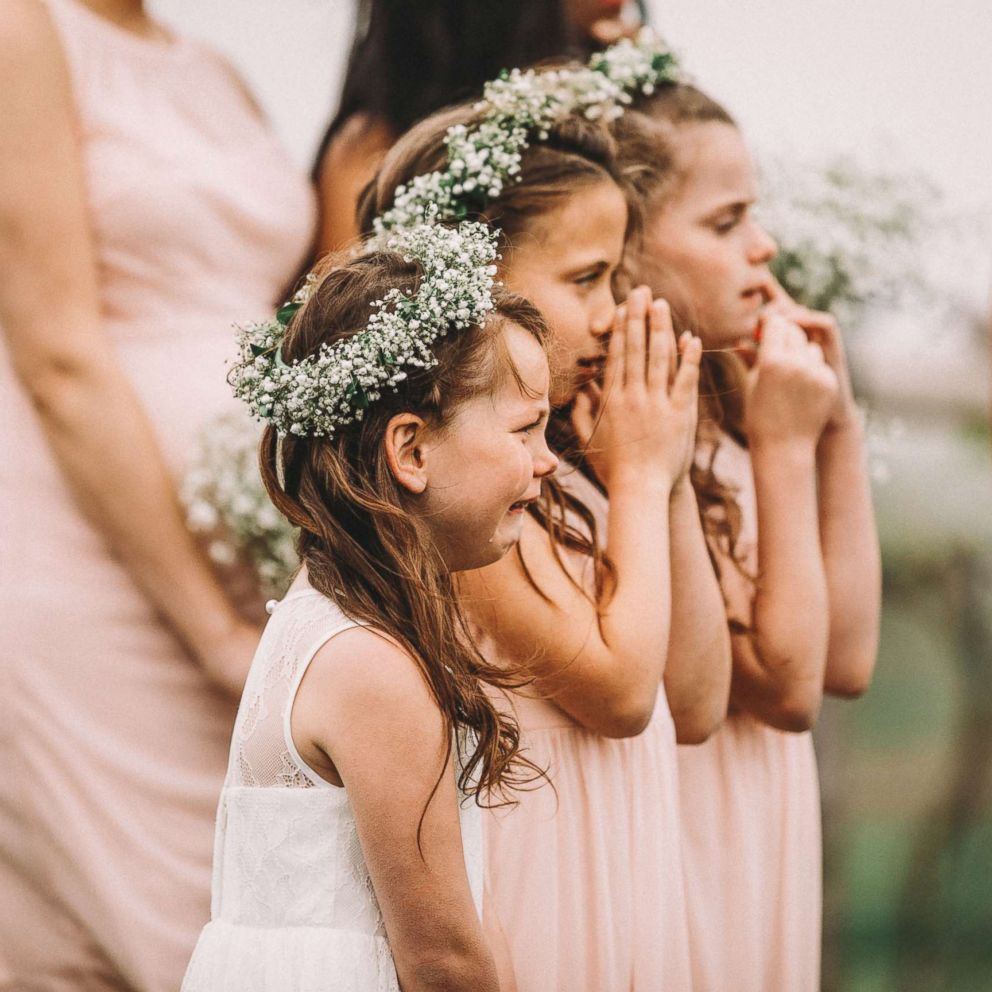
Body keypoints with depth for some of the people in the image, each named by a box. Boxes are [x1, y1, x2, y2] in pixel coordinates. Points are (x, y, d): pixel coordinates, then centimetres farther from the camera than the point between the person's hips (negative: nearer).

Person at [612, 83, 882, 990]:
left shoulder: (716, 414, 6)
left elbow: (847, 658, 6)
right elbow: (787, 683, -17)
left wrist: (839, 425, 2)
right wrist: (785, 447, -16)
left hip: (763, 851, 8)